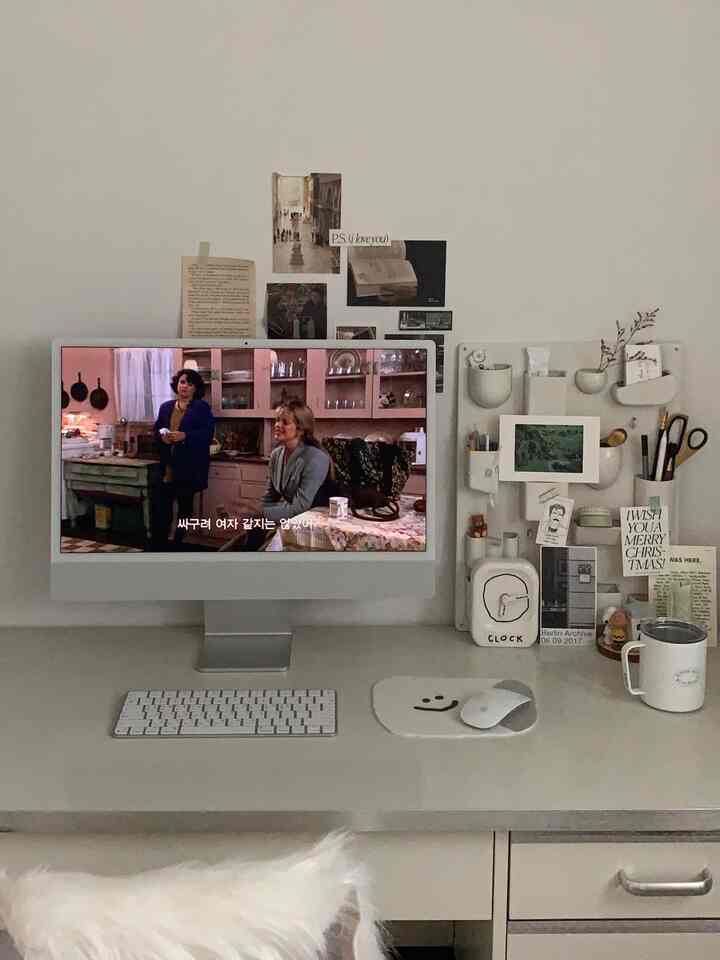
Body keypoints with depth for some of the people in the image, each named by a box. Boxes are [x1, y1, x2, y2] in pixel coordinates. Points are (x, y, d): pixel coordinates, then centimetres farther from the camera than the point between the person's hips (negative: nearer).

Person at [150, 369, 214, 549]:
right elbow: (156, 430, 16)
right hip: (167, 466, 4)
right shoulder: (165, 407, 13)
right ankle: (157, 545, 4)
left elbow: (207, 434, -11)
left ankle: (177, 544, 16)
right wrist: (162, 436, -7)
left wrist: (184, 436, -21)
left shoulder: (202, 407, -2)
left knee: (185, 506, 6)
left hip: (189, 466, -4)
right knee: (160, 504, -3)